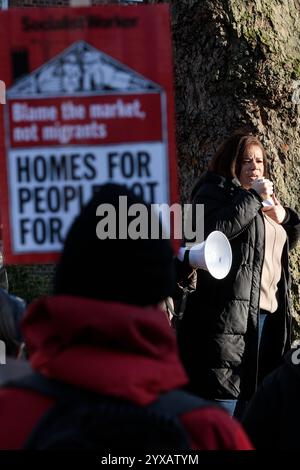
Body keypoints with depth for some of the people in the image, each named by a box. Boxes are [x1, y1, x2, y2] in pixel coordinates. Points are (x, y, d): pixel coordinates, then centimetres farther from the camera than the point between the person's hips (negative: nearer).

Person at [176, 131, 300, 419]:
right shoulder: (216, 190, -1)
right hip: (230, 312, -9)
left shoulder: (262, 200, 25)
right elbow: (214, 230, -21)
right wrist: (253, 197, -16)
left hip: (268, 313, 9)